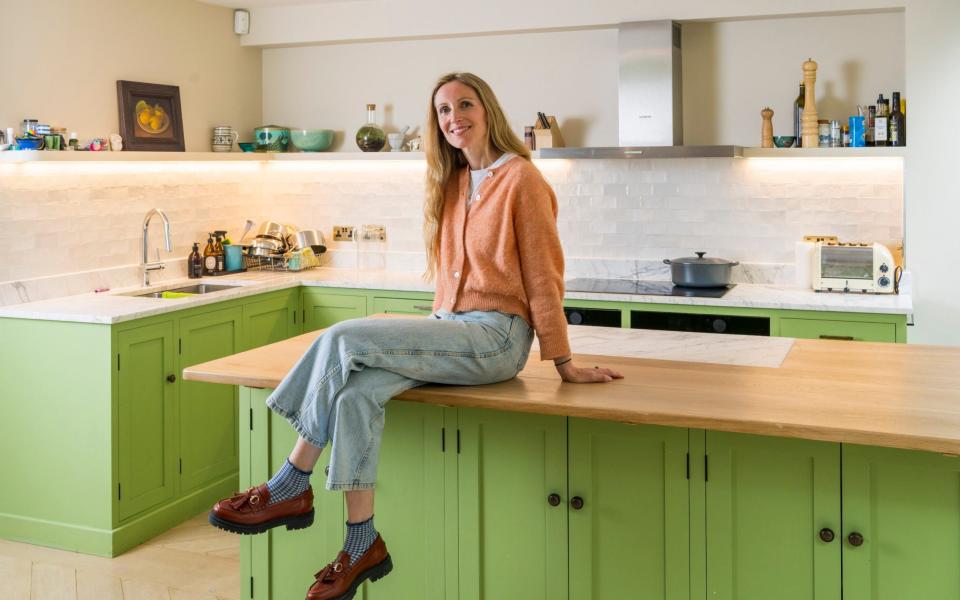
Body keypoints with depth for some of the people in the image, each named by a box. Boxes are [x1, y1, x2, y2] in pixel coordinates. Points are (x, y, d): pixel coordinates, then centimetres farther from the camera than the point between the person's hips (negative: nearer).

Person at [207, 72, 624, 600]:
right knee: (358, 392, -22)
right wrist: (437, 333, 12)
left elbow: (543, 275, -6)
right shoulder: (452, 183, 16)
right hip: (451, 334, 7)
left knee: (345, 338, -22)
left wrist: (564, 364, -4)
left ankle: (292, 485, -12)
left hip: (496, 337, -6)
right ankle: (362, 544, -17)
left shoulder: (520, 178, -6)